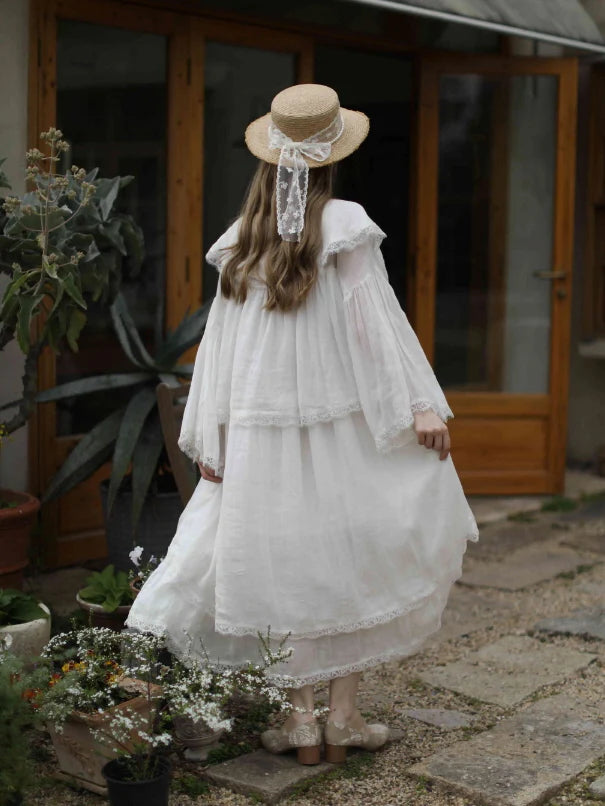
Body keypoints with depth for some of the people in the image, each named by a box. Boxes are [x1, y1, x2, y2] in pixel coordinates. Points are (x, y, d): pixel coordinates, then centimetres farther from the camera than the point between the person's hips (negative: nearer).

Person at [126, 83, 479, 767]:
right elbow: (374, 322, -10)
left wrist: (208, 438, 9)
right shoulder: (345, 225, -6)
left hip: (258, 433, 3)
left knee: (280, 567, 10)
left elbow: (221, 339, 5)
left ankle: (300, 719, 13)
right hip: (338, 425, -3)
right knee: (352, 557, 9)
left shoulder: (242, 242, 4)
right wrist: (421, 405, -8)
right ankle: (343, 716, 13)